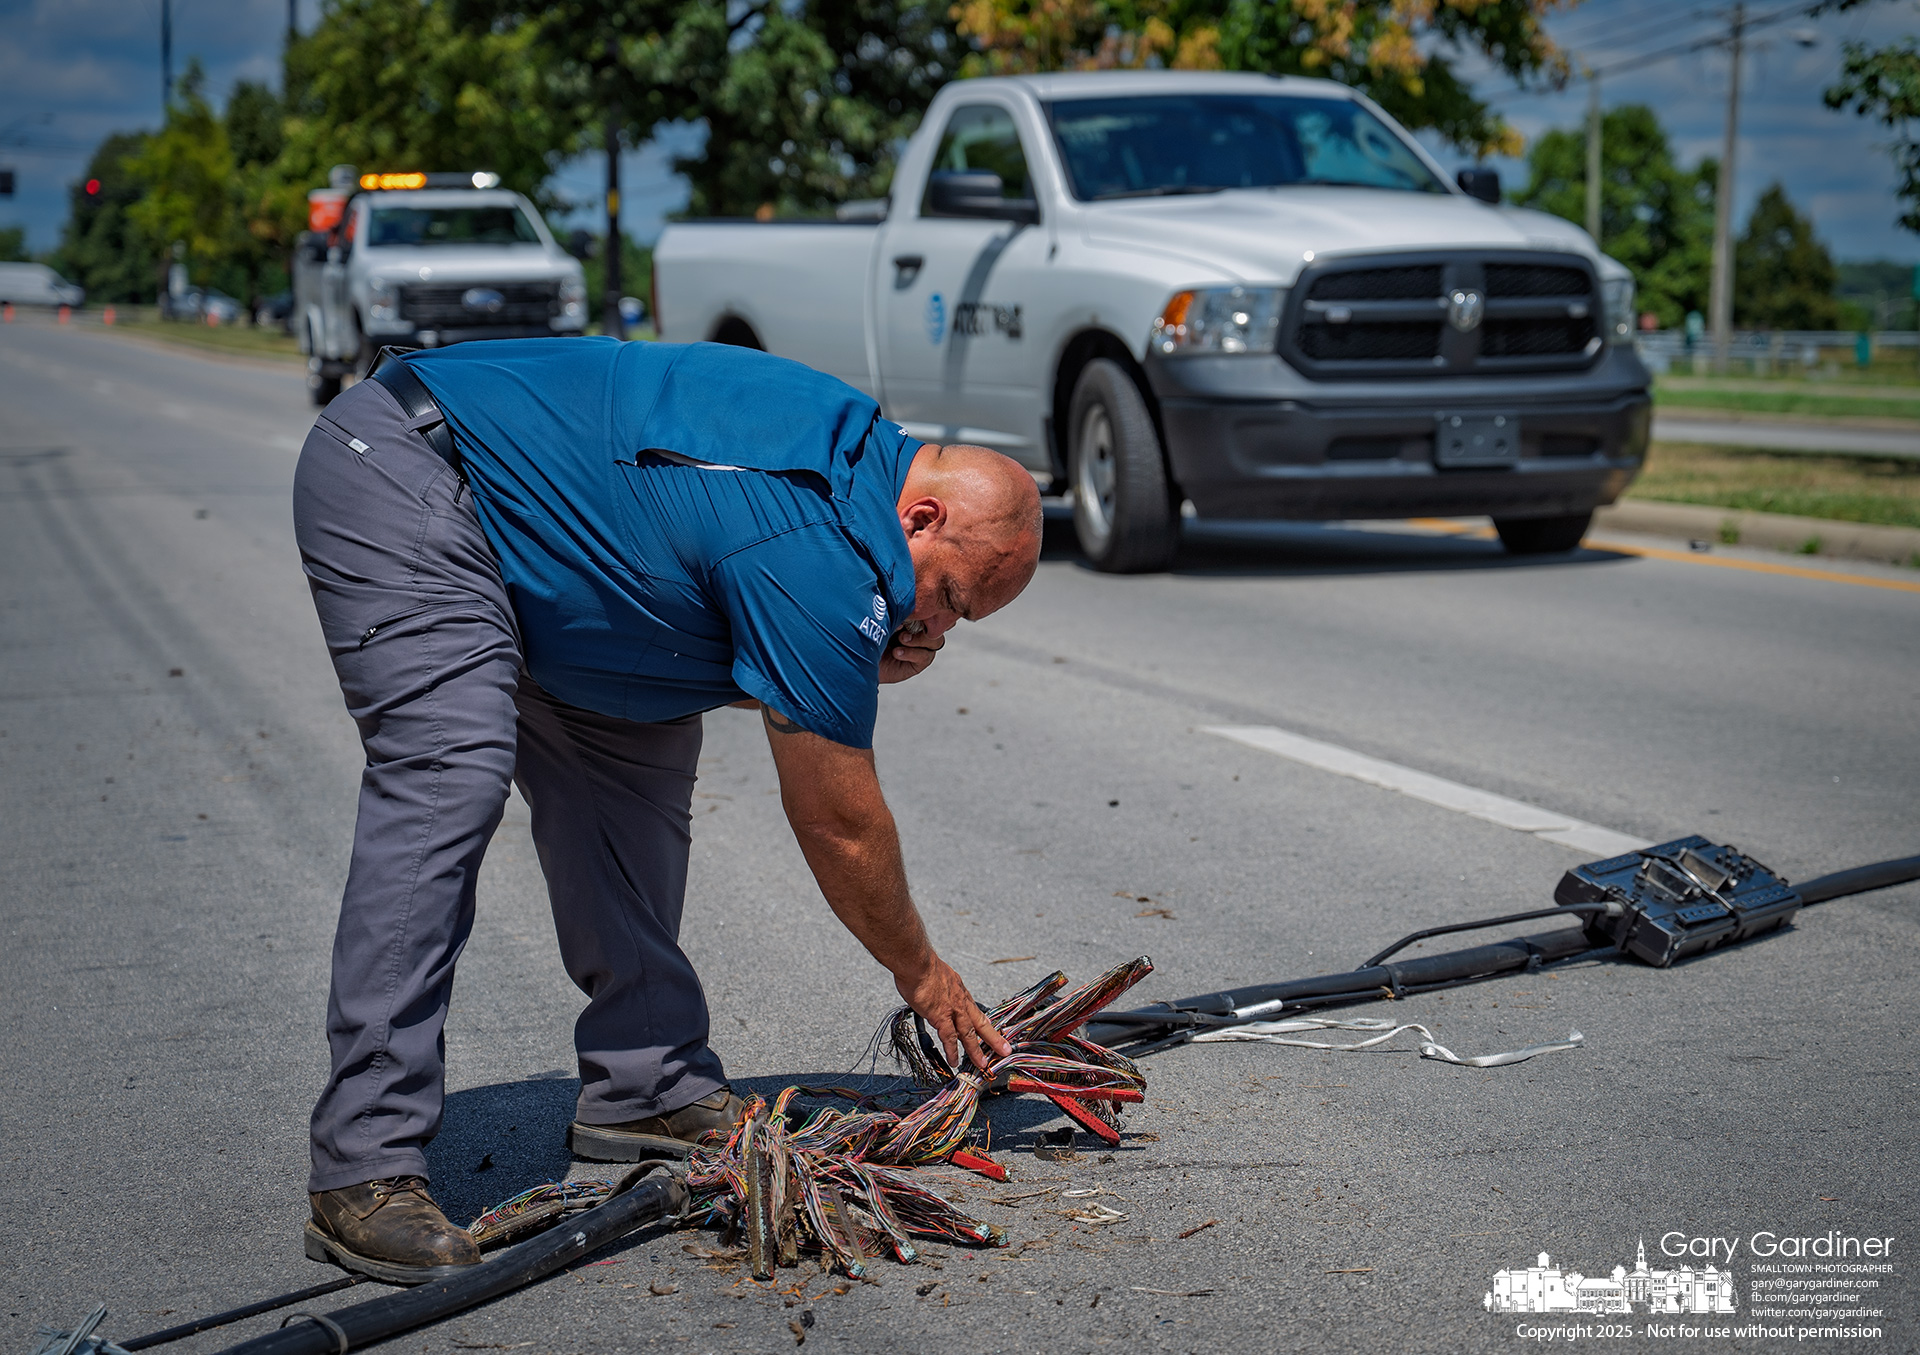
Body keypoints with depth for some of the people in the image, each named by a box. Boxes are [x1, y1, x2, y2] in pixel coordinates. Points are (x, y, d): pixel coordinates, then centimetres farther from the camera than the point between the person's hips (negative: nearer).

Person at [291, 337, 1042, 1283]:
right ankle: (364, 1171, -22)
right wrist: (922, 973, 1)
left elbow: (738, 668, 15)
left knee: (640, 745, 7)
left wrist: (864, 671, -6)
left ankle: (645, 1087, 12)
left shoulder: (860, 453, 3)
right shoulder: (822, 559, -24)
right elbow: (839, 825, -14)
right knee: (449, 778, -22)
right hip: (400, 473, -11)